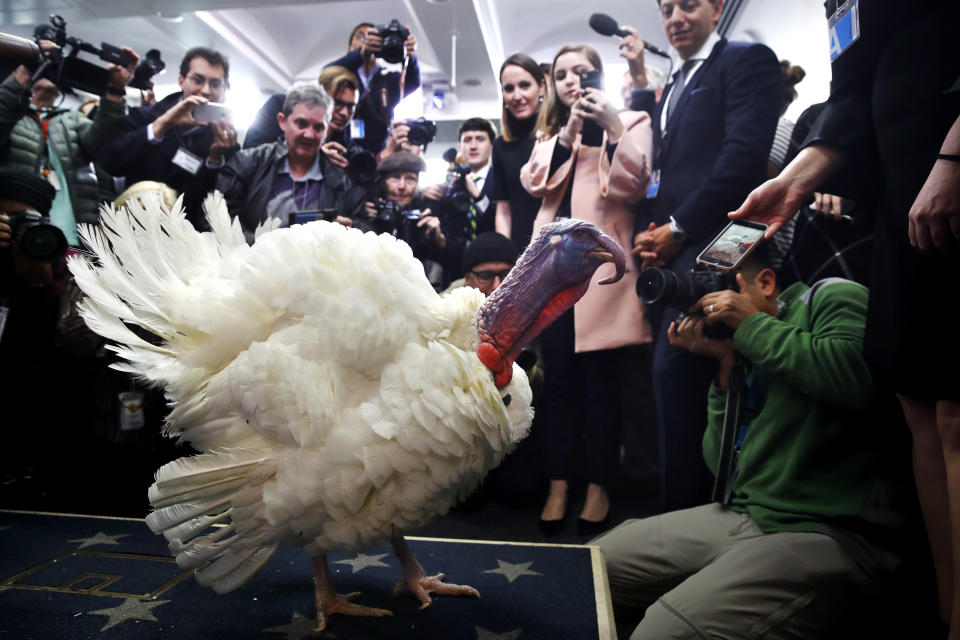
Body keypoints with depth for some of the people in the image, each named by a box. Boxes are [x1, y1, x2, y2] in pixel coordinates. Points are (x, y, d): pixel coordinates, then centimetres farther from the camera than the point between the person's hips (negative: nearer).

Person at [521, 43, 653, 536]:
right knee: (558, 378, 4)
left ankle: (598, 486, 12)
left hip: (601, 260, -3)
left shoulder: (631, 121, 11)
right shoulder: (550, 133, 23)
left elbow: (633, 186, -3)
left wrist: (611, 126, -11)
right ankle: (558, 483, 13)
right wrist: (569, 132, -5)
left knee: (600, 380, -1)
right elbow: (534, 182, 4)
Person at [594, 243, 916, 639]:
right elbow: (723, 467, 12)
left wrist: (752, 324, -10)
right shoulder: (746, 355, 17)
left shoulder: (830, 297, 1)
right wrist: (724, 366, 3)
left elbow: (855, 376, -23)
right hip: (744, 515, 7)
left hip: (829, 533, -7)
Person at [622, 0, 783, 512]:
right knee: (676, 377, 4)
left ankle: (686, 512, -7)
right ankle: (687, 504, 13)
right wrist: (649, 232, 3)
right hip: (667, 252, 7)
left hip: (706, 244, -7)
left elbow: (745, 154, -10)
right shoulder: (671, 88, 28)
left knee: (674, 370, -17)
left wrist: (677, 227, -11)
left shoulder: (748, 61, 5)